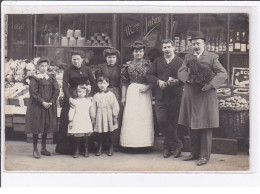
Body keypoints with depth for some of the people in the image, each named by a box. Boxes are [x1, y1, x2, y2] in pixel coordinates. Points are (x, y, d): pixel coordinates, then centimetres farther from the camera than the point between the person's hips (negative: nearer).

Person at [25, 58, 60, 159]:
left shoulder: (51, 78, 10)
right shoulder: (34, 78, -2)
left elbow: (57, 90, 4)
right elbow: (33, 92, -10)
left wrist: (51, 102, -9)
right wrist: (42, 102, -17)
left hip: (49, 106, 4)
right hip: (36, 106, -4)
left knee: (47, 127, 7)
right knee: (36, 127, -3)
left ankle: (43, 148, 17)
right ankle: (35, 149, 4)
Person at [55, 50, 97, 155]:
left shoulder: (86, 69, 8)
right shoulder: (68, 70, 2)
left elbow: (93, 84, 7)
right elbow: (64, 85, -7)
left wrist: (91, 96, -6)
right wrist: (69, 98, -21)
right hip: (71, 96, -2)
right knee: (68, 121, -5)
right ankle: (68, 148, 1)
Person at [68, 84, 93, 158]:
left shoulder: (88, 100, 7)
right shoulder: (75, 101, 1)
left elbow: (90, 111, 14)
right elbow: (71, 111, 2)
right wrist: (70, 121, -1)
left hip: (86, 121, 2)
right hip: (77, 121, -2)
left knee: (86, 136, 3)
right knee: (76, 137, 0)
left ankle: (86, 151, 14)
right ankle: (76, 151, 10)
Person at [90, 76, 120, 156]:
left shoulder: (111, 94, 1)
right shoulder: (96, 96, 5)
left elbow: (115, 106, 1)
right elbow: (93, 108, 7)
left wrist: (115, 116, -2)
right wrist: (93, 118, 4)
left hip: (109, 116, -1)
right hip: (99, 117, 1)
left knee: (110, 132, 5)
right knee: (100, 133, 4)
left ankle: (111, 148, 17)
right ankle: (100, 148, 16)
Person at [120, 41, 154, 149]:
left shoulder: (148, 65, 4)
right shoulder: (128, 65, 8)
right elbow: (124, 82, 8)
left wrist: (147, 87, -14)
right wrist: (123, 96, 4)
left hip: (145, 91, -1)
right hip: (131, 91, 1)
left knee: (145, 116, -3)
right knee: (130, 116, -4)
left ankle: (145, 143, 3)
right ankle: (131, 143, 1)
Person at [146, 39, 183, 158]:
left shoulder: (180, 62, 4)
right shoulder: (157, 61, 14)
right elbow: (149, 75, 8)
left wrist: (176, 81, -20)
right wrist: (158, 81, -10)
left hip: (175, 96, -2)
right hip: (160, 96, 2)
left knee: (172, 122, 2)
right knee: (161, 120, -9)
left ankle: (167, 147, 14)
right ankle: (177, 144, 1)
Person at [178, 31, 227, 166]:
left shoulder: (212, 57, 3)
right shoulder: (188, 57, 16)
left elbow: (222, 73, -4)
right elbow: (181, 72, 8)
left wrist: (210, 85, -17)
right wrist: (187, 78, -14)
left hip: (206, 96, -4)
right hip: (190, 96, 4)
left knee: (205, 126, -2)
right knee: (192, 126, 8)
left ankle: (204, 155, 6)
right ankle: (194, 153, 20)